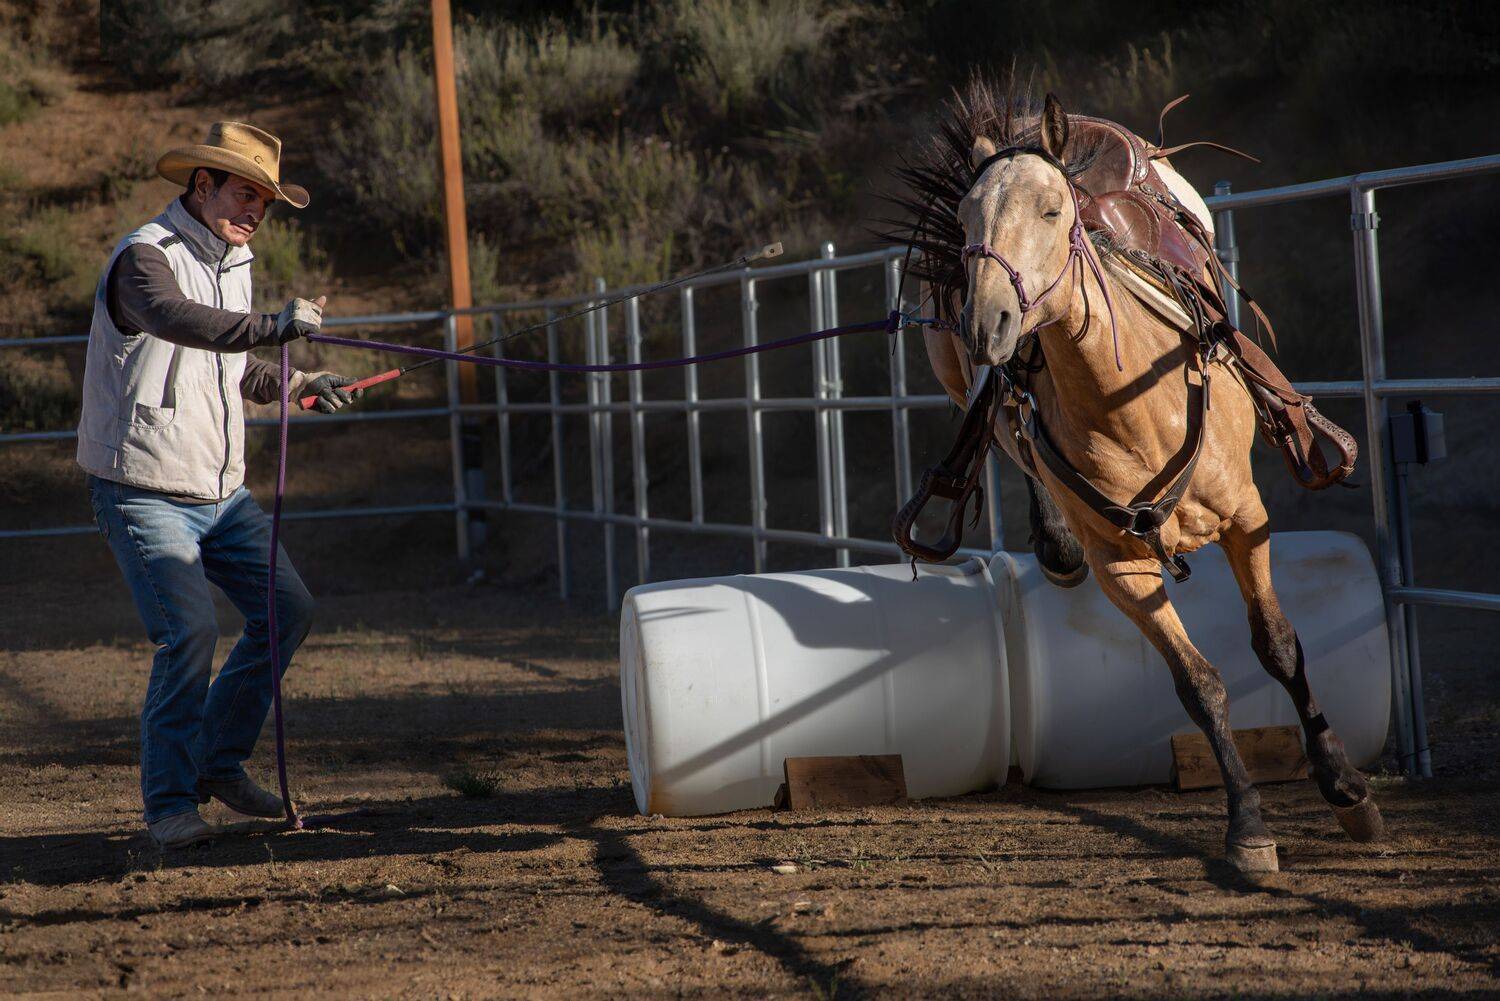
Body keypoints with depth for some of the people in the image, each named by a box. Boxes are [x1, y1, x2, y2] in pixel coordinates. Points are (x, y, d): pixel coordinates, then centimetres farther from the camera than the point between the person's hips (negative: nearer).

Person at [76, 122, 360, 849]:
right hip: (145, 492, -8)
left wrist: (289, 384, 14)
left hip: (221, 490, 8)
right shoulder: (145, 259, -16)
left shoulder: (233, 262, 12)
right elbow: (178, 320, -40)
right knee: (189, 633, -18)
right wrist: (271, 327, -53)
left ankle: (219, 762, 18)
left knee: (287, 609, 3)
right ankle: (169, 801, -6)